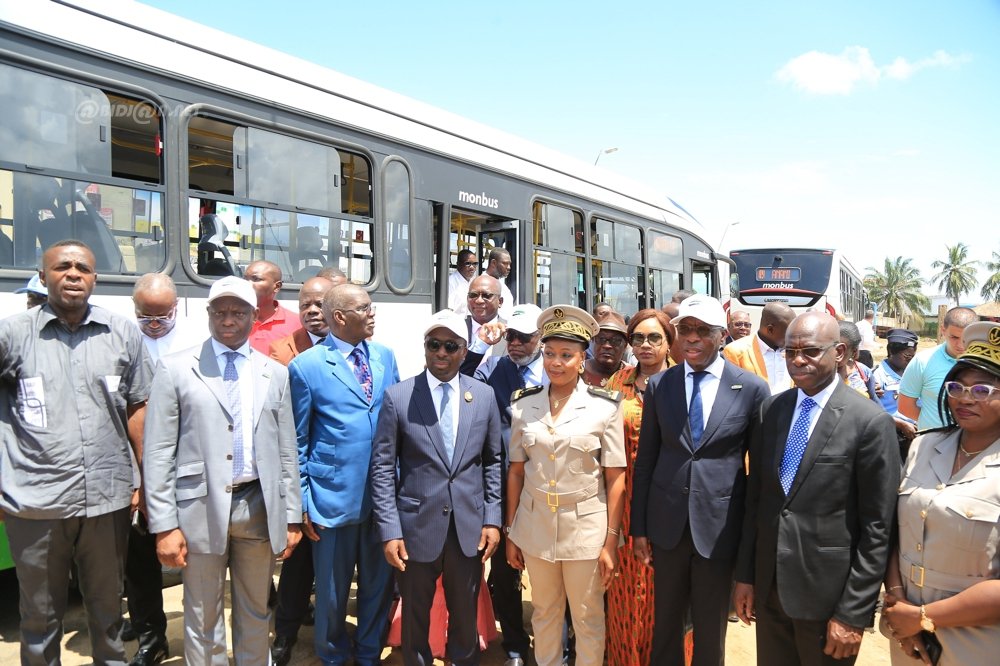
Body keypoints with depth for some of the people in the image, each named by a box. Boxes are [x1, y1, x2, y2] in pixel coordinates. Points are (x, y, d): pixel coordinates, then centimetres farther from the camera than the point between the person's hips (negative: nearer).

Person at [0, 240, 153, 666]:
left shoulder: (123, 334, 4)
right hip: (36, 502, -1)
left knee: (108, 609, 17)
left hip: (108, 499, 1)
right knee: (40, 617, 14)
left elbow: (136, 409, 6)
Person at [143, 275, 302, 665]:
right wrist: (165, 525, -8)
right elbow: (158, 453, -4)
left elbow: (286, 451, 8)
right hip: (202, 508, -2)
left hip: (260, 507, 3)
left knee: (256, 614, 16)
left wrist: (292, 517, 6)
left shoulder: (275, 373, 8)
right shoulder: (176, 369, -1)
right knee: (203, 619, 10)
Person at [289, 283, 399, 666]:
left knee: (379, 585, 16)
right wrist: (302, 502, -6)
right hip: (334, 499, -3)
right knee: (332, 591, 15)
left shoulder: (385, 357, 5)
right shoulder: (306, 367, -7)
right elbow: (298, 442, -4)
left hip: (384, 495, 4)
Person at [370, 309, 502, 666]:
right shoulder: (397, 397, -6)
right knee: (415, 620, 15)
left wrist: (492, 519, 2)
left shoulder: (485, 395, 2)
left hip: (470, 529, 2)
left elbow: (492, 462, 7)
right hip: (417, 528, -2)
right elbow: (383, 468, -4)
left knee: (466, 620, 16)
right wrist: (389, 530, -8)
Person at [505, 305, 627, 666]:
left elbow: (615, 478, -6)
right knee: (544, 613, 19)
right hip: (536, 525, 3)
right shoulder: (523, 403, -1)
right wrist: (510, 532, 6)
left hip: (586, 526, -2)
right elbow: (516, 471, 5)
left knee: (588, 619, 13)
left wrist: (611, 541, -8)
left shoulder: (605, 405, -10)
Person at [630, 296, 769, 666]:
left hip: (719, 526, -2)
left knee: (711, 628, 15)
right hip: (667, 523, 2)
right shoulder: (659, 385, 0)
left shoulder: (752, 389, -7)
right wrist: (638, 527, 3)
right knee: (665, 621, 17)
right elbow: (645, 460, 3)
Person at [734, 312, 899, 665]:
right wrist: (745, 574, 6)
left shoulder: (871, 422, -13)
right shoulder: (770, 409, 2)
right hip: (768, 588, 4)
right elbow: (755, 495, 7)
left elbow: (877, 528, -12)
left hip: (828, 594, -4)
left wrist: (853, 614, -11)